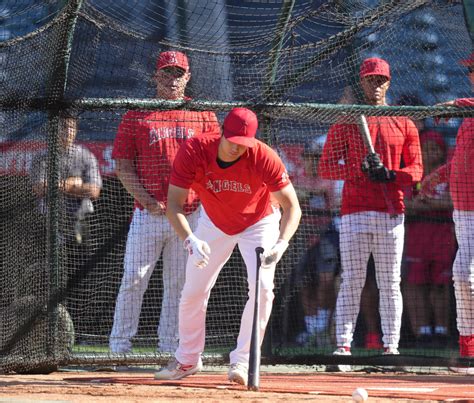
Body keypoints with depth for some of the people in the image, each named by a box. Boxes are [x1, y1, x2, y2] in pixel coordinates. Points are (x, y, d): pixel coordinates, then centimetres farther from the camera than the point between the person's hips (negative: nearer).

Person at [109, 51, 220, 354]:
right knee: (134, 280, -2)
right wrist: (148, 201, -9)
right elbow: (124, 167, 3)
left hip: (190, 214, 1)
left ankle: (169, 347, 12)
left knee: (179, 284, 5)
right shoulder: (136, 116, 5)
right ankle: (120, 345, 5)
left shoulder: (203, 115, 9)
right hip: (147, 215, -1)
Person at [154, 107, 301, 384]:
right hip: (214, 223, 2)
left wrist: (281, 244, -48)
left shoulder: (265, 158, -34)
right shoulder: (194, 151, -30)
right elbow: (174, 204, -30)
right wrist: (190, 240, -47)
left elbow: (292, 207, -31)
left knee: (262, 286, -21)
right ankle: (188, 360, 25)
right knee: (193, 291, 4)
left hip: (259, 223, -2)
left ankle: (242, 360, -10)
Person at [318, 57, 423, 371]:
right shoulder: (346, 123, 7)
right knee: (352, 282, -6)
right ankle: (343, 348, -7)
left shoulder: (404, 124, 11)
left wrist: (389, 174, -12)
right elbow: (326, 167, 1)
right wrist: (361, 168, -15)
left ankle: (391, 348, 7)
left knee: (390, 284, 3)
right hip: (355, 212, -2)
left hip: (391, 213, 2)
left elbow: (416, 169, 8)